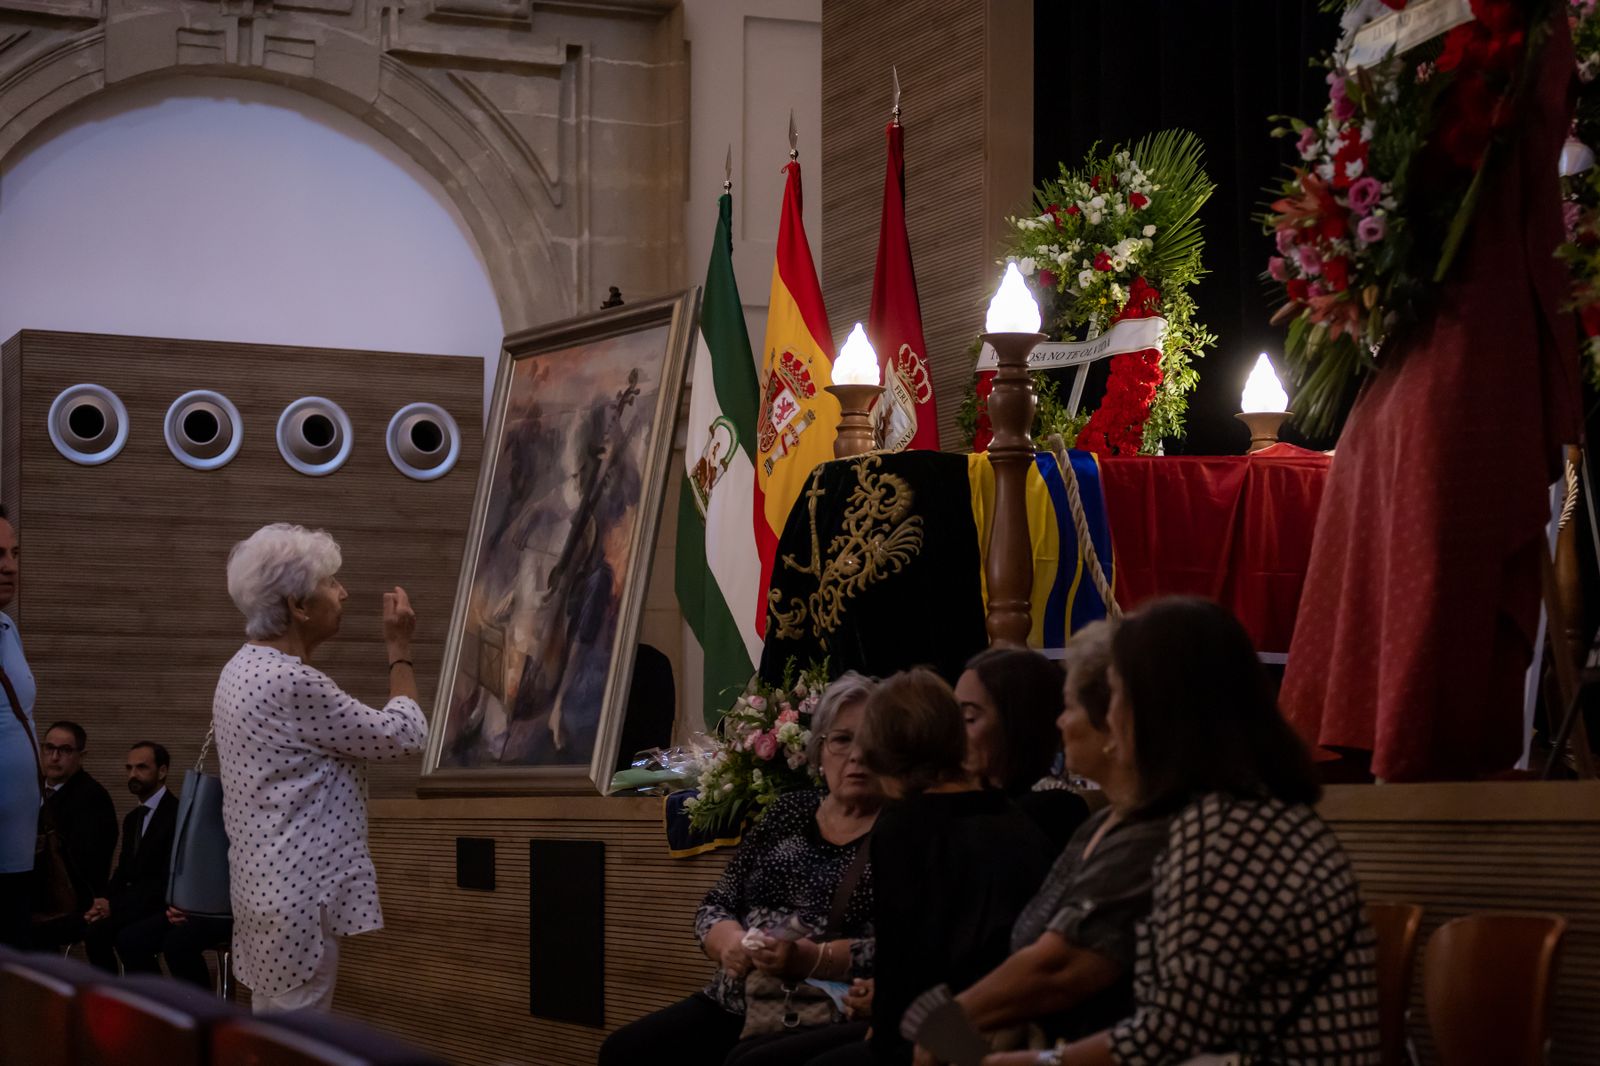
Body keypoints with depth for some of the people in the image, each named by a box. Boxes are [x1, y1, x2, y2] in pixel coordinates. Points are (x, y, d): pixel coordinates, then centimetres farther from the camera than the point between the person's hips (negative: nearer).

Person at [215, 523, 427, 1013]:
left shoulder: (245, 668, 12)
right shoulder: (291, 683, -20)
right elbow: (403, 735, -12)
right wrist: (400, 649, -2)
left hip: (270, 885, 10)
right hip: (300, 894, -10)